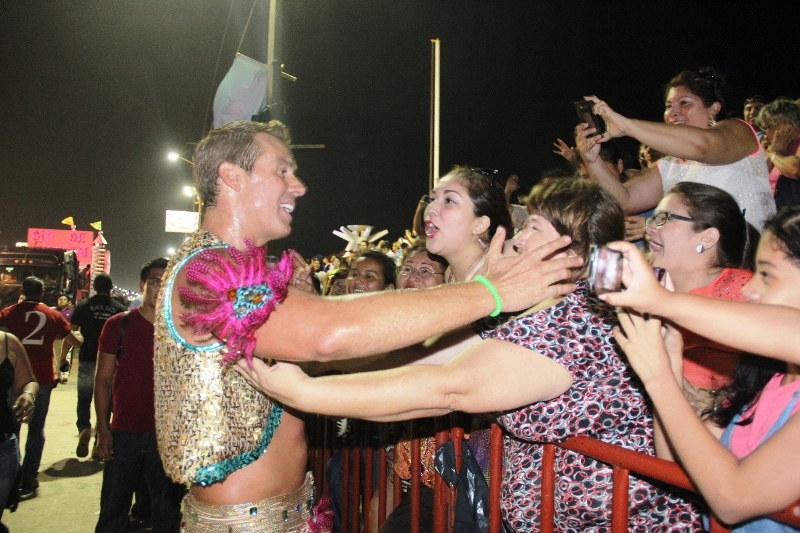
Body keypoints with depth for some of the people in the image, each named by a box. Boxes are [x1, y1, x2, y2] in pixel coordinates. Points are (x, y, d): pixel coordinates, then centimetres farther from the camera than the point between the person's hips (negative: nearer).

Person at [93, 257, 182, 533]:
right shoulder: (119, 324, -1)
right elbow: (103, 379, 0)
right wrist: (103, 430, -7)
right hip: (124, 432, -1)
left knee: (167, 511, 11)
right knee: (114, 509, 9)